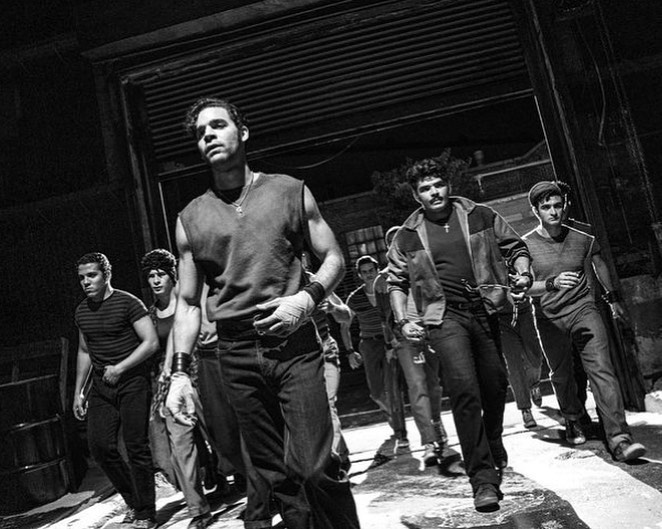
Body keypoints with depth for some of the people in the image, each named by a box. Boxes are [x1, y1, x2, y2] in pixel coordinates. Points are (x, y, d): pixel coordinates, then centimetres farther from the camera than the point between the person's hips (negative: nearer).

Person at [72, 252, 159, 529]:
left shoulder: (127, 303, -10)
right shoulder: (82, 312, 11)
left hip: (133, 383, -6)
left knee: (136, 447, -5)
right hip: (101, 386, 6)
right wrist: (77, 392, 19)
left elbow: (151, 342, -15)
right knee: (99, 445, 0)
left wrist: (120, 368, -20)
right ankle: (133, 500, 20)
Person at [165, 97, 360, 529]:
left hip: (294, 346, -2)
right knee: (277, 476, 8)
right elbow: (188, 303, 11)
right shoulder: (191, 218, 9)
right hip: (236, 355, 2)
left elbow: (333, 258, 7)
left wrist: (307, 298, -13)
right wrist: (180, 372, 2)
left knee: (313, 467, -10)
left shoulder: (290, 192, 5)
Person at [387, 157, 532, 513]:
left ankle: (493, 448, 40)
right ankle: (483, 477, -8)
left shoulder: (481, 216, 8)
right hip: (444, 316, -2)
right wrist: (403, 322, -1)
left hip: (485, 310, 3)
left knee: (495, 386, 10)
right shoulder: (407, 237, 6)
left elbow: (515, 247, 14)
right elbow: (396, 284, 11)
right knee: (465, 390, -17)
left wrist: (522, 273, -6)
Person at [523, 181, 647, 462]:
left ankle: (619, 439, -15)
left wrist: (612, 299, 31)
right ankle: (573, 420, 41)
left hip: (583, 309, 0)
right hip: (550, 318, 0)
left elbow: (599, 264, 21)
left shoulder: (582, 237, 1)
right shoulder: (526, 245, -6)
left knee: (602, 369, -14)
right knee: (561, 375, 13)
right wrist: (553, 283, -31)